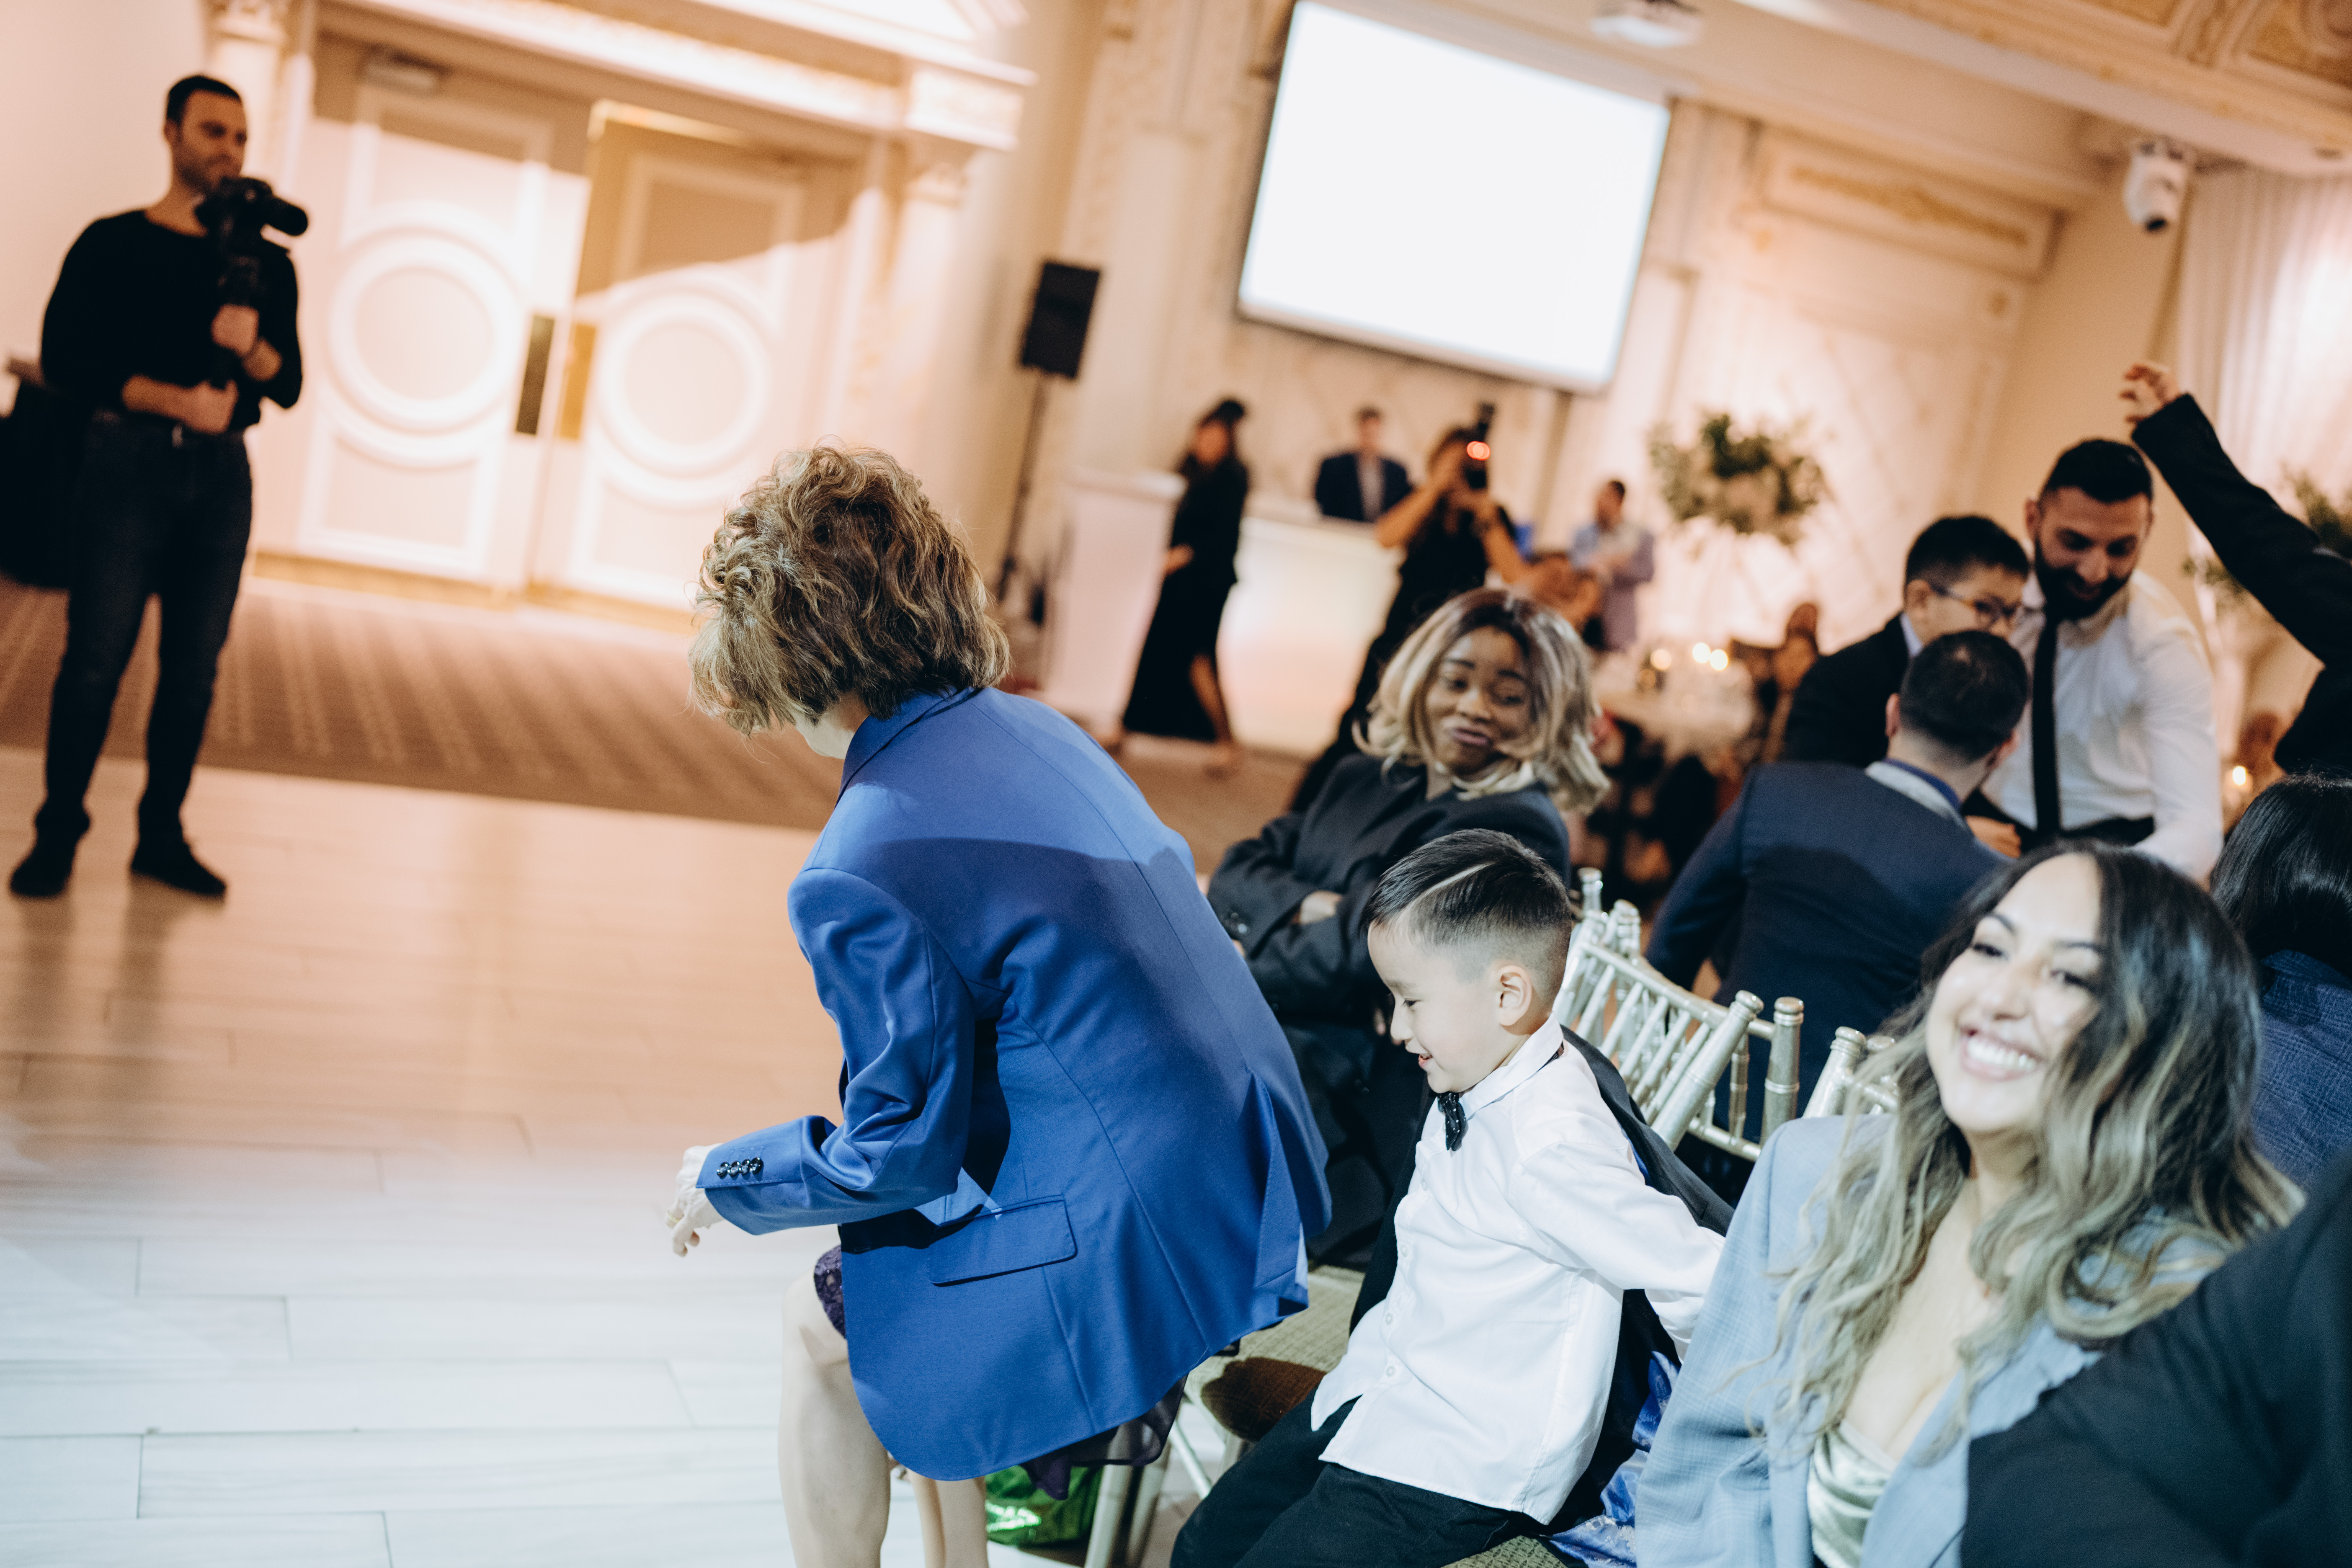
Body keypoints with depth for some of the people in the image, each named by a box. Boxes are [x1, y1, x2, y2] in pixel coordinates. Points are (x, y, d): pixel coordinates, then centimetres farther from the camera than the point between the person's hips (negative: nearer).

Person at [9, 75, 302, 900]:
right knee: (97, 657, -4)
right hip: (129, 465, -3)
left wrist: (252, 346, -14)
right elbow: (66, 361, -6)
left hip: (221, 475, 3)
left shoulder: (266, 263, 11)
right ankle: (57, 834, 6)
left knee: (194, 665, 3)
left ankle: (161, 836, 11)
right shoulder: (113, 245, 2)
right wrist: (178, 401, -17)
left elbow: (289, 388, 8)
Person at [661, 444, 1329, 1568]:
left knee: (824, 1328, 15)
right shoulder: (1033, 726, 5)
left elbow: (905, 1152, -12)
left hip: (1140, 1243, -8)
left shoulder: (859, 873, -19)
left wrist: (727, 1182, 7)